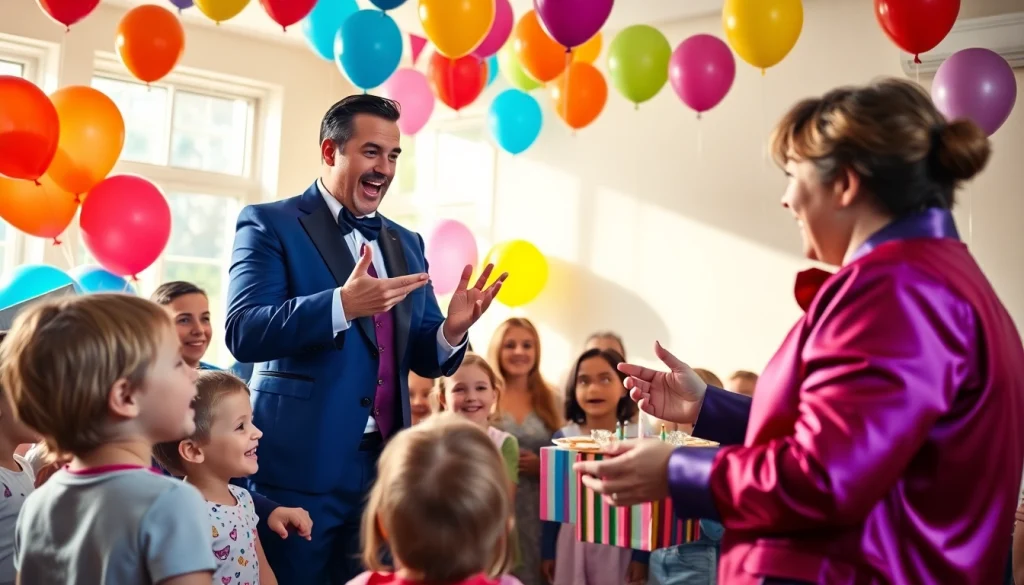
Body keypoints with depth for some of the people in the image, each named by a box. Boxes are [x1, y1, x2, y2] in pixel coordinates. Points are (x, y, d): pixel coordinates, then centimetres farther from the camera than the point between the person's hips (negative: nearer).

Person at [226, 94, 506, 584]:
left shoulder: (405, 243, 15)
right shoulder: (270, 225, -2)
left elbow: (424, 358, 12)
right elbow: (242, 333, -15)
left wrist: (452, 330, -11)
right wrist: (343, 304, -29)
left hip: (386, 466, 5)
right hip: (299, 465, -5)